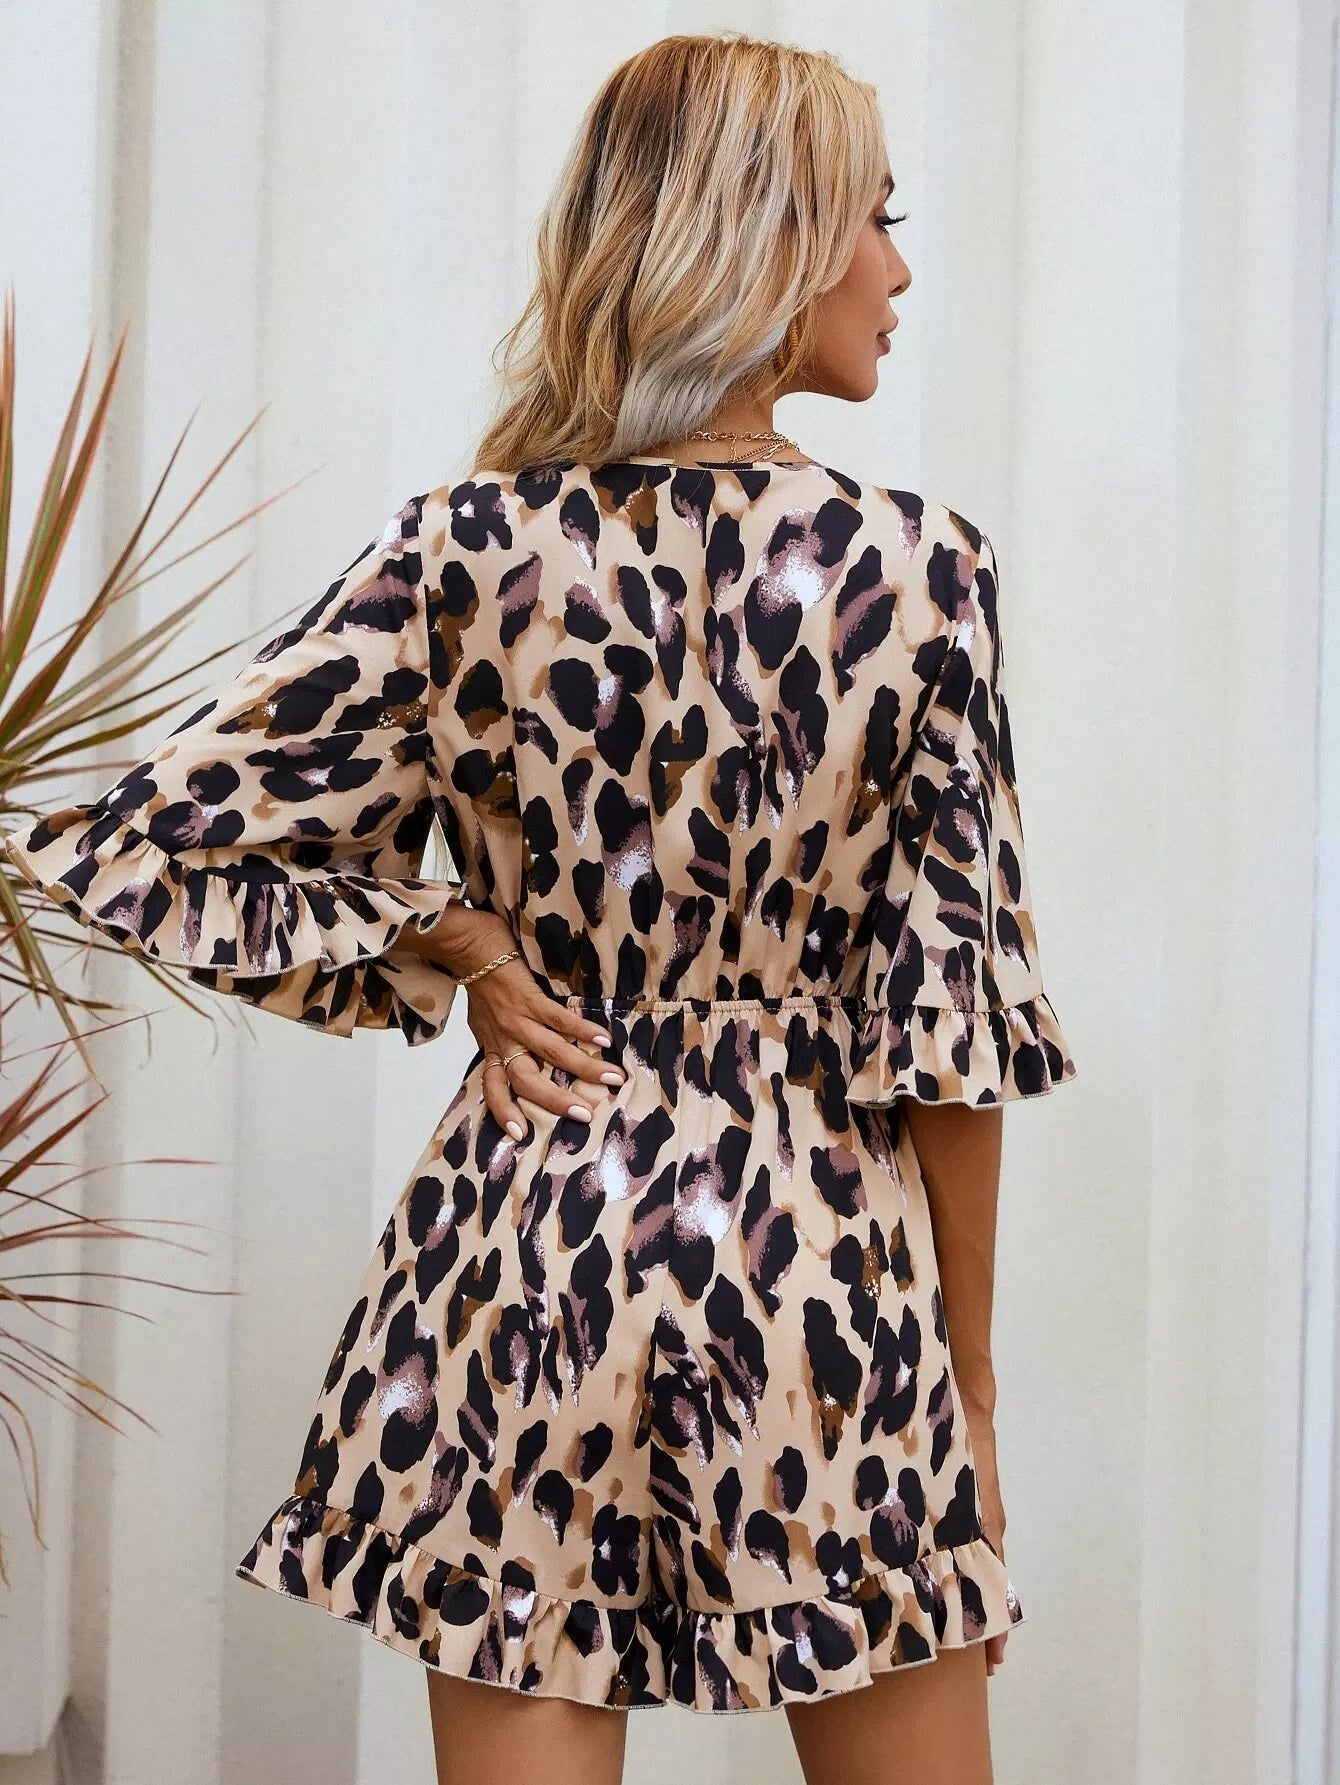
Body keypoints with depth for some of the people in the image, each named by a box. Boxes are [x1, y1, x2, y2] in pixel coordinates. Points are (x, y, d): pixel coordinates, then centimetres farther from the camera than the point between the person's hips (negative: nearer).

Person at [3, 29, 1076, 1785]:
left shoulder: (467, 554, -6)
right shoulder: (918, 563, -9)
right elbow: (953, 1018, -6)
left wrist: (440, 941, 2)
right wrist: (973, 1379, 4)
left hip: (529, 1232, 2)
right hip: (826, 1263, -1)